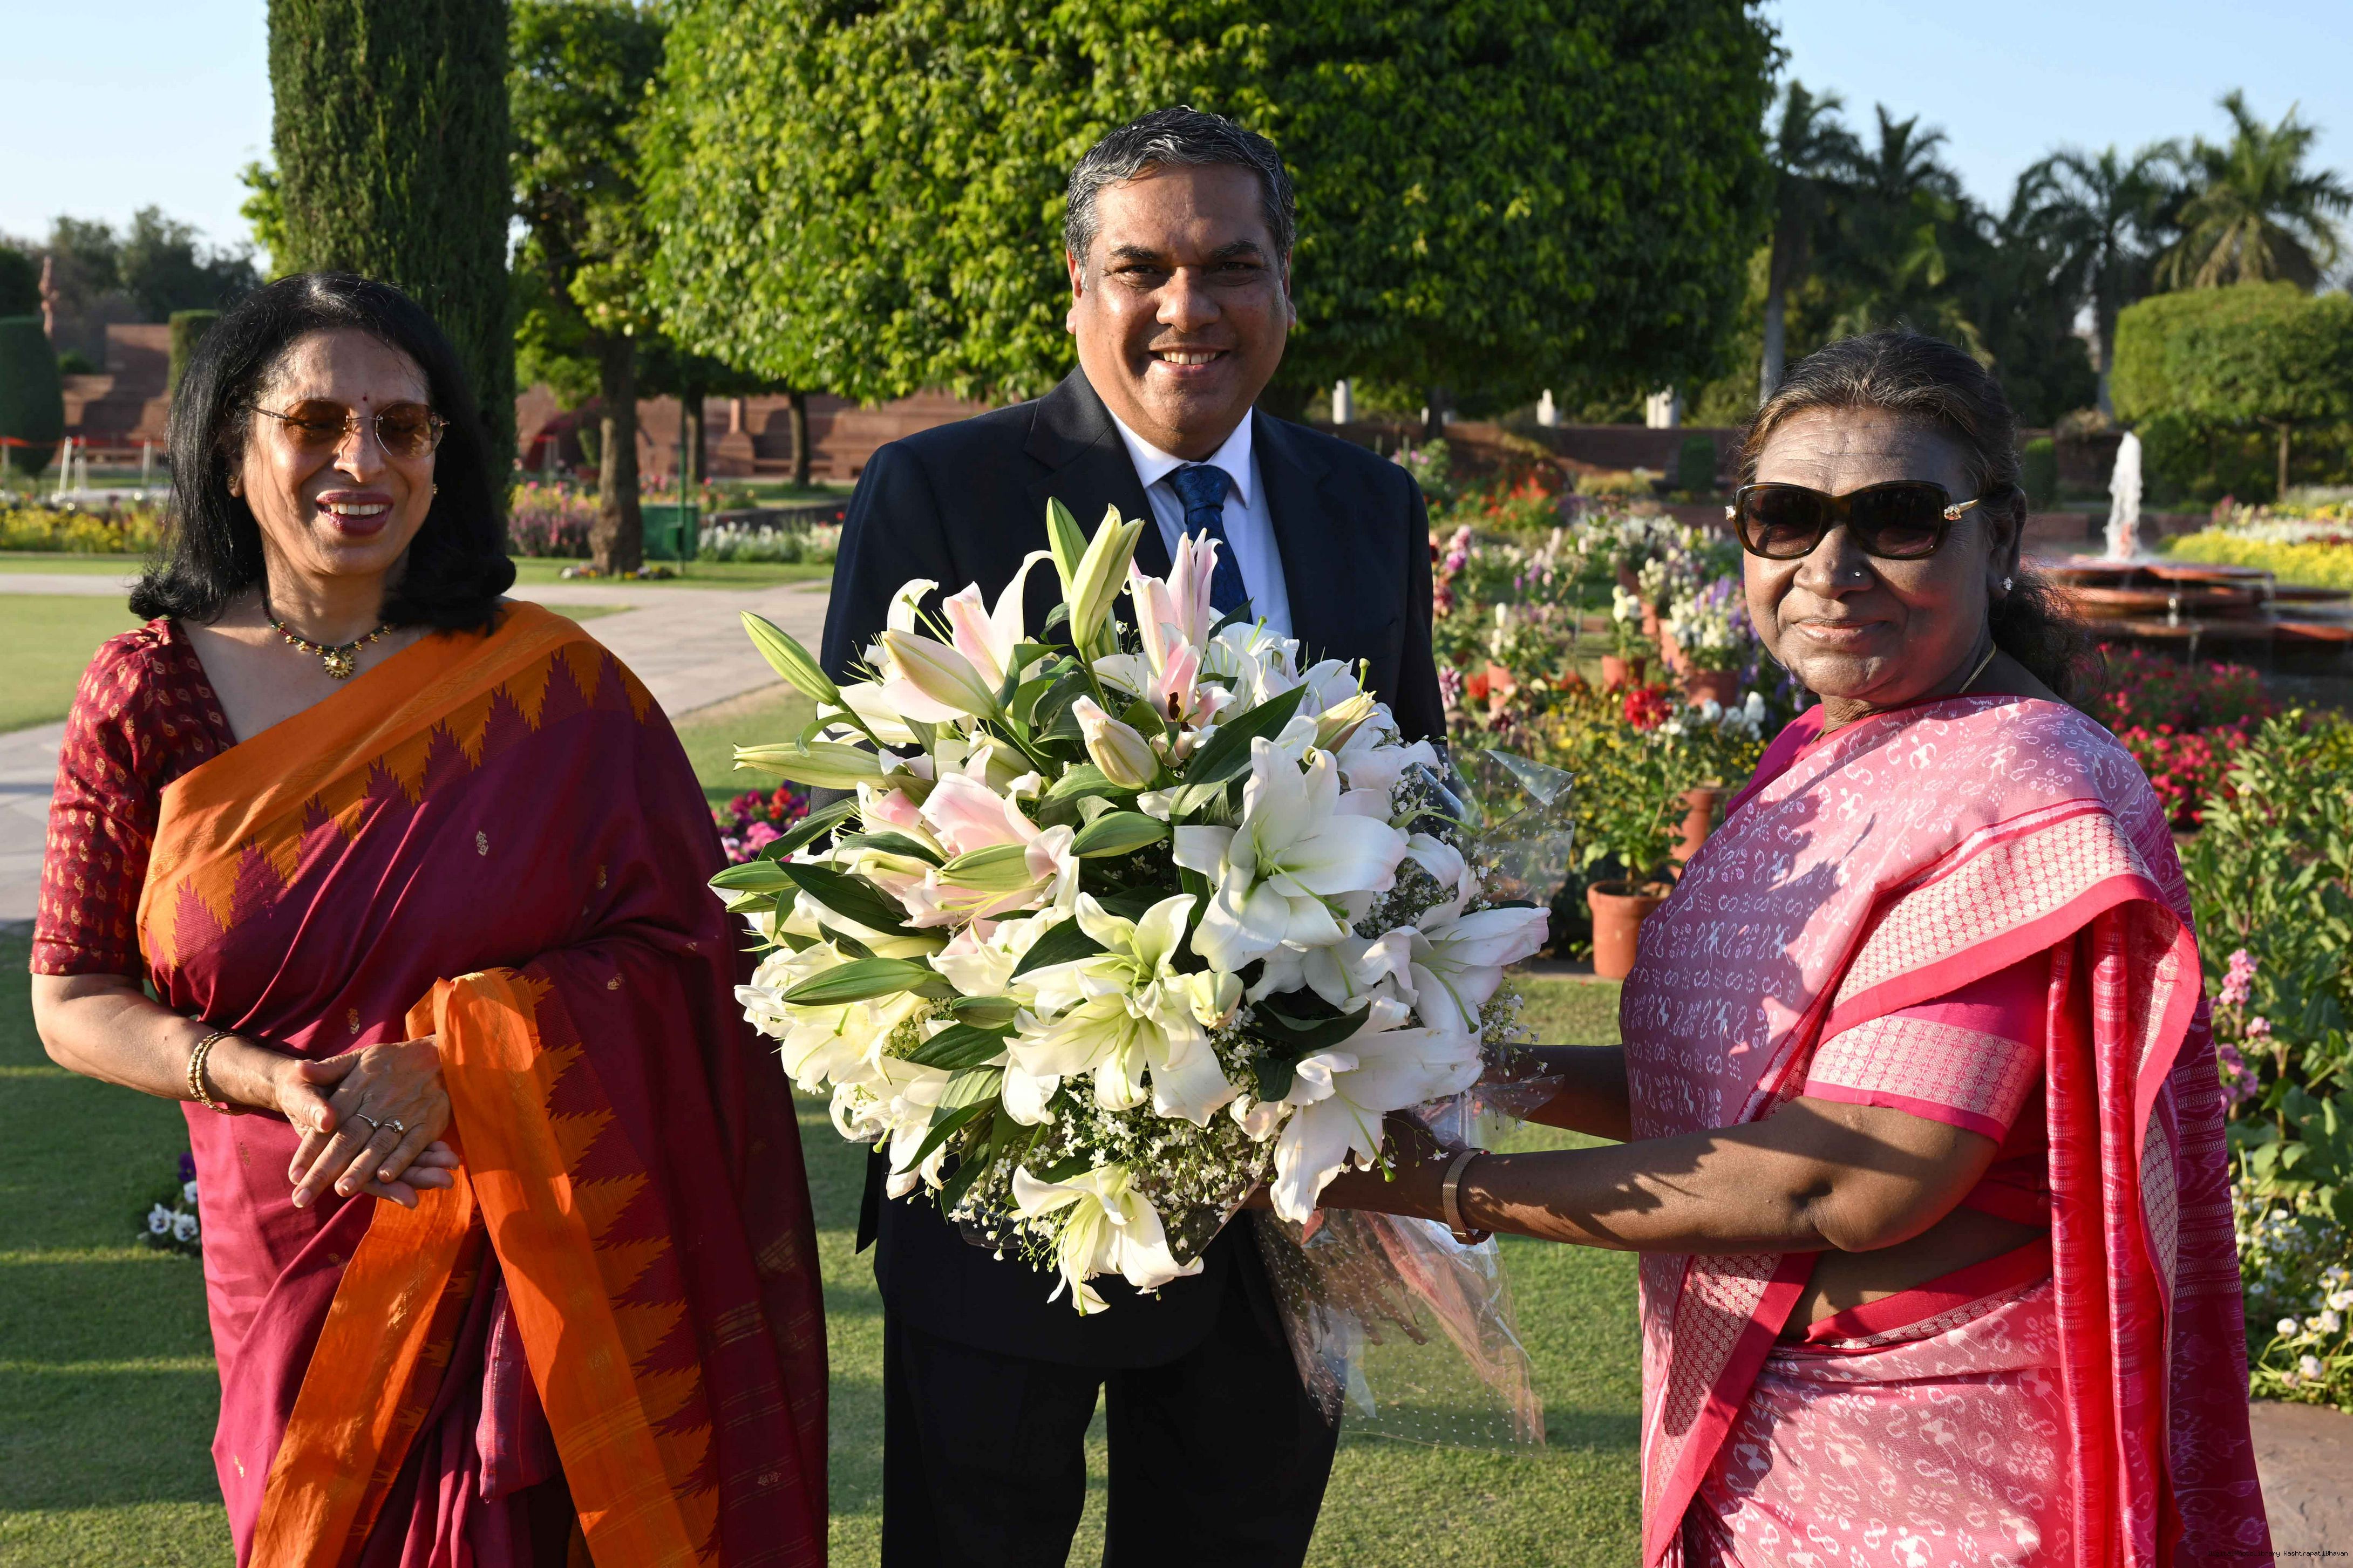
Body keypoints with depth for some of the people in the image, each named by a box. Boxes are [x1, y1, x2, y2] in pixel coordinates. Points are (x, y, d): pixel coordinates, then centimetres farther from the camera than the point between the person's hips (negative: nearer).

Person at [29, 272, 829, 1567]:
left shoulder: (554, 687, -4)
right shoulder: (149, 693, -2)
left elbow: (675, 946, -6)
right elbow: (73, 1000, 2)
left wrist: (454, 1055, -20)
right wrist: (270, 1080, -15)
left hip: (539, 1261, -1)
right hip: (293, 1261, 1)